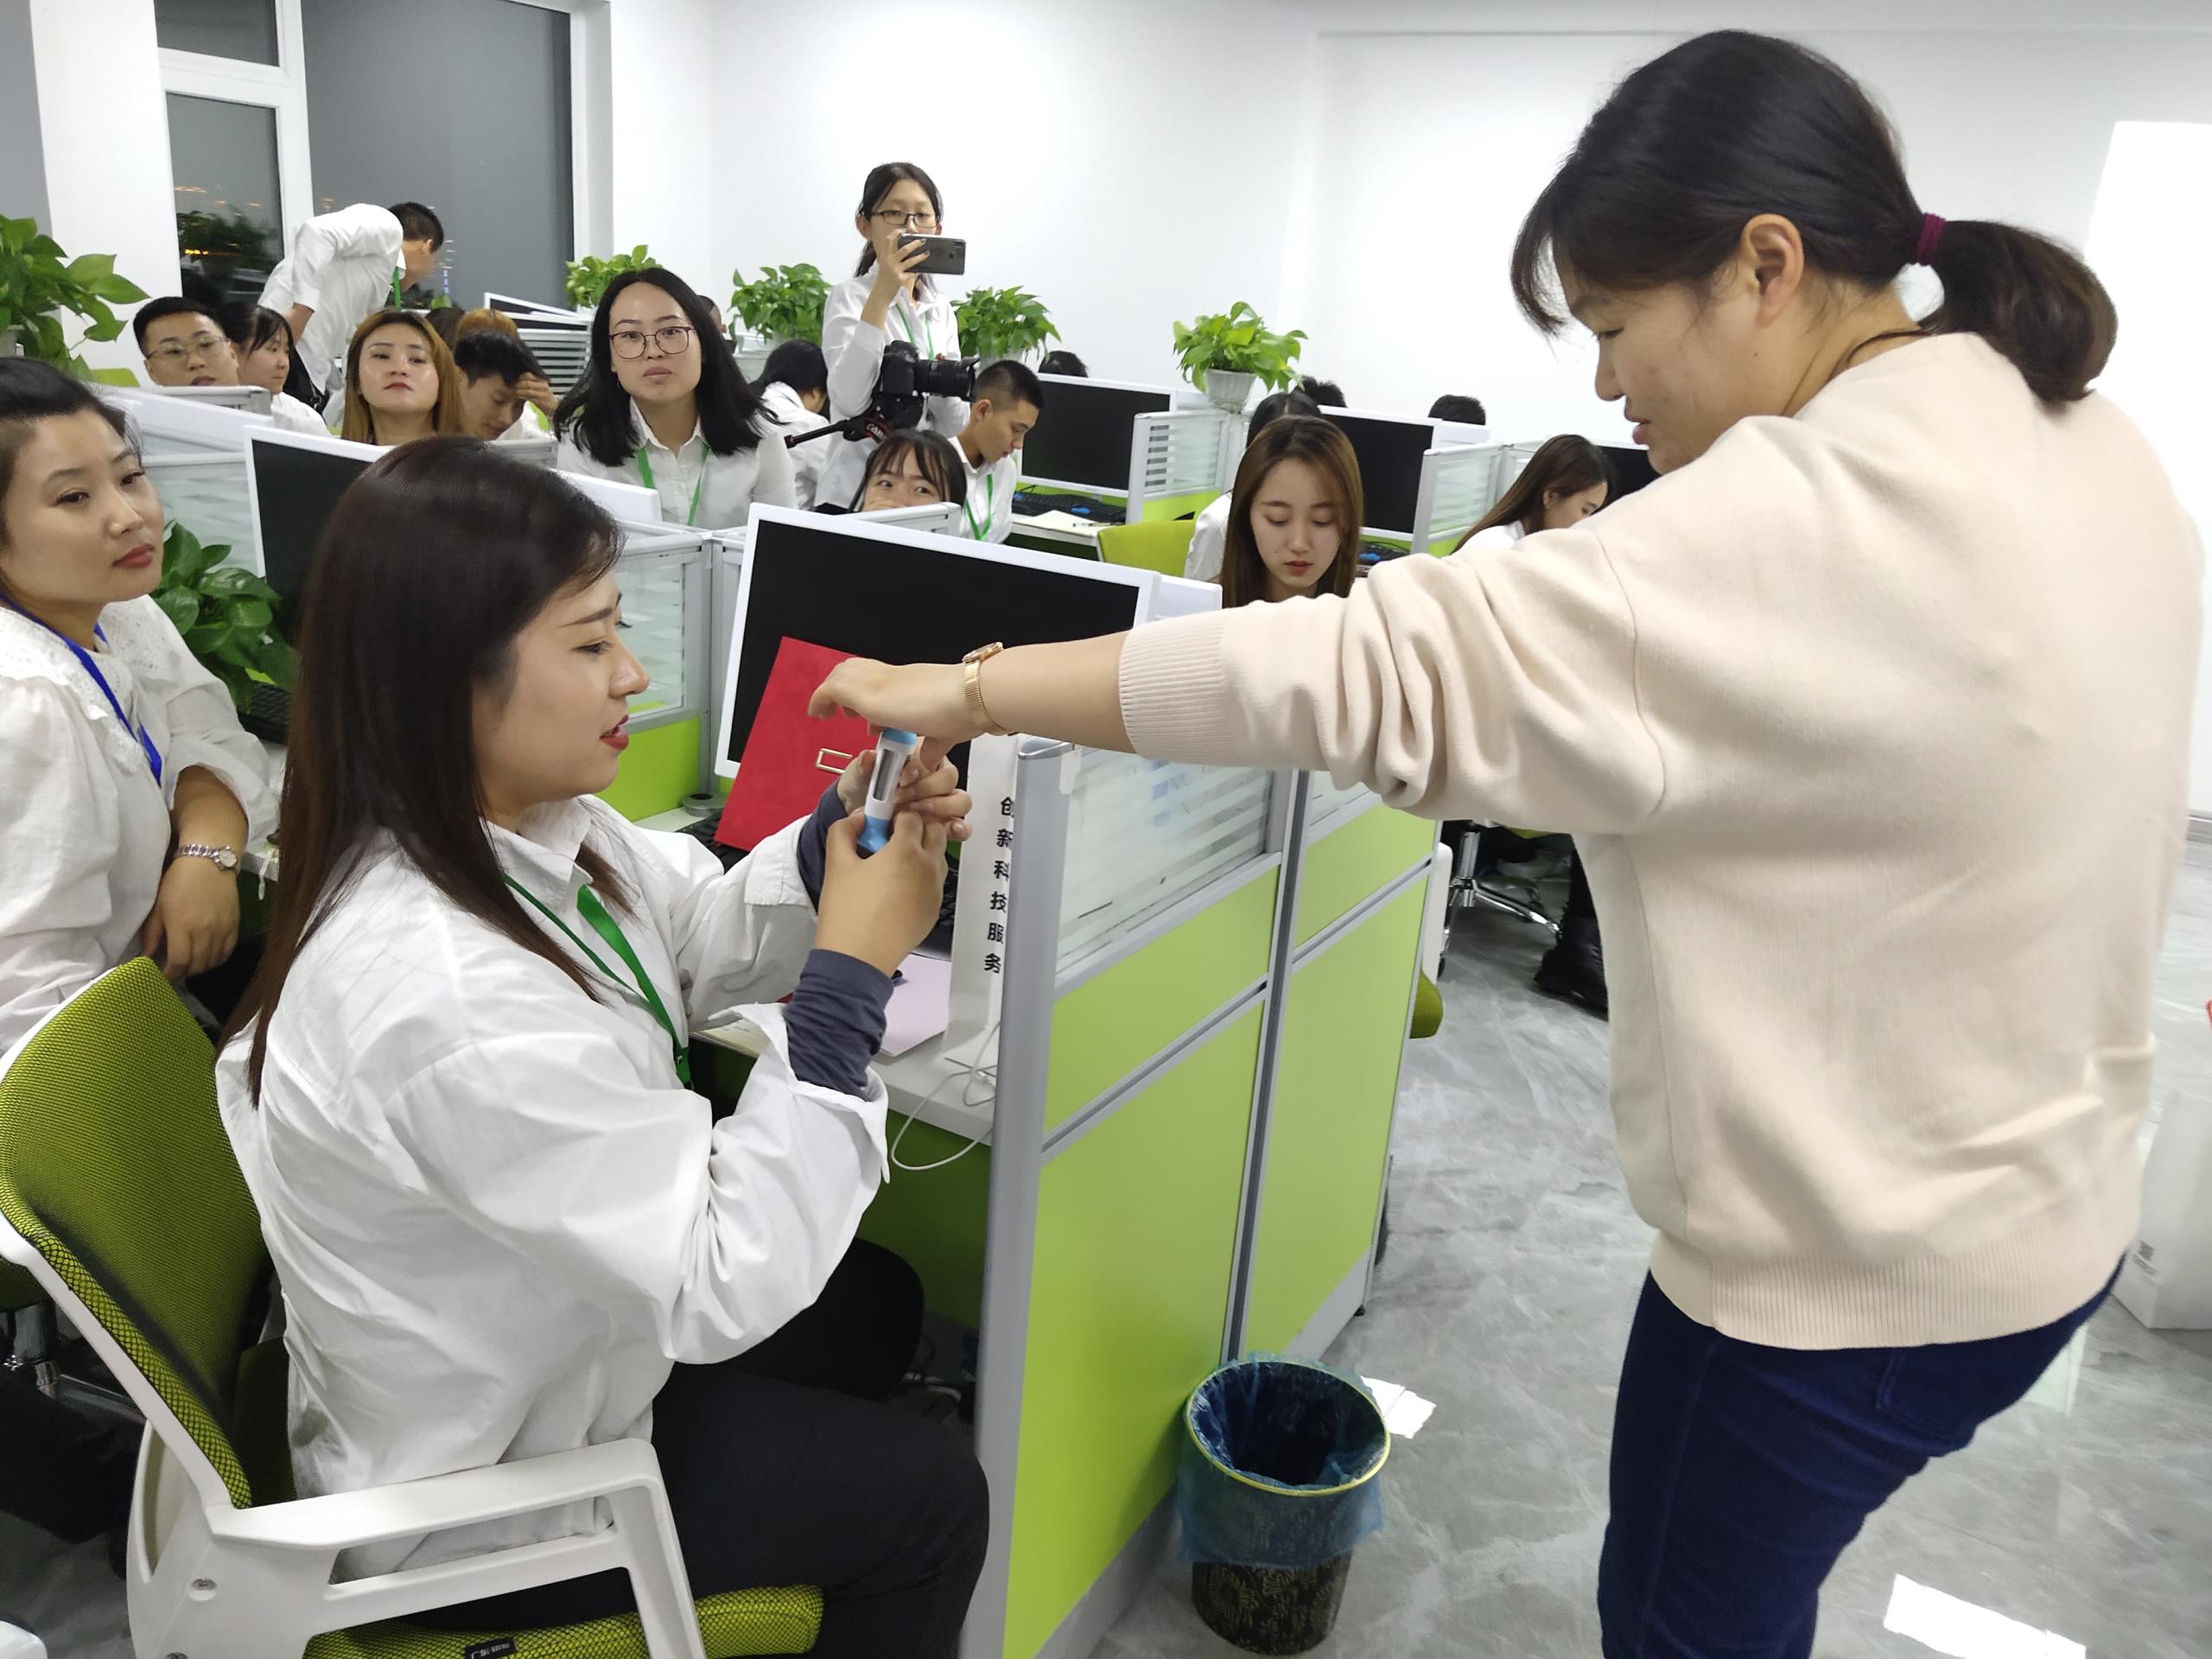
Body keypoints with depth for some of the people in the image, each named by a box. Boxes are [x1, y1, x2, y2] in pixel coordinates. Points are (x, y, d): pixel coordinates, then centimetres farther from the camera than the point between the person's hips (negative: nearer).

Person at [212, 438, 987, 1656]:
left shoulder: (522, 824, -12)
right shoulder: (453, 1002, -41)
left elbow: (693, 940, 3)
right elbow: (724, 1285, -34)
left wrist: (842, 838, -16)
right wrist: (851, 974, -32)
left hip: (532, 1355, 9)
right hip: (486, 1496, -8)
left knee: (879, 1299, 25)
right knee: (928, 1493, 6)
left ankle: (817, 1560, 50)